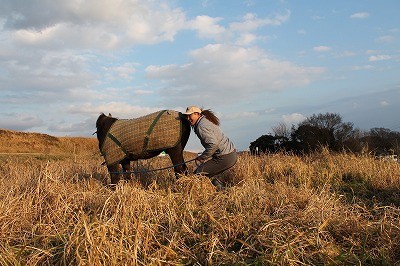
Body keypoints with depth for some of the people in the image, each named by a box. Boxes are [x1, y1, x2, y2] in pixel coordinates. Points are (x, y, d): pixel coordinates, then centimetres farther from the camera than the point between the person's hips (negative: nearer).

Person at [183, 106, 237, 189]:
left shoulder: (201, 126, -15)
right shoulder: (206, 119, 16)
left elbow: (213, 144, -26)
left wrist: (202, 157, -13)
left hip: (225, 158, -10)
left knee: (198, 173, -3)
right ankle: (220, 188, 17)